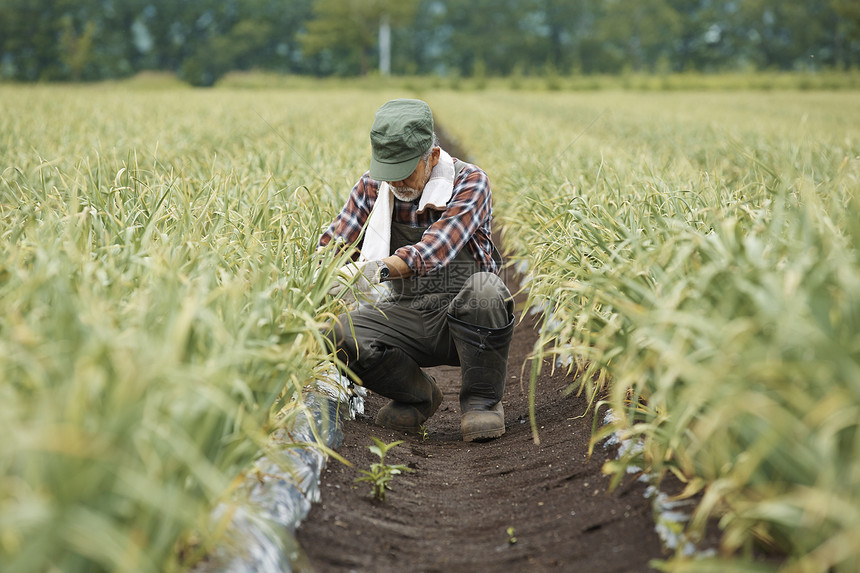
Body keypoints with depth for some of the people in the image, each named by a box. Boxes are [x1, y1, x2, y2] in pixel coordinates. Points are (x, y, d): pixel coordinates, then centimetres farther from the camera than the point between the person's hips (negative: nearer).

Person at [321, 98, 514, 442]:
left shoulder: (470, 182, -12)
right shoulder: (373, 186, 4)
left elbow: (438, 246, -29)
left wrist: (378, 270, -45)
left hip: (465, 321, -4)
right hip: (408, 316, 4)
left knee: (484, 288, -38)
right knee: (340, 334, -23)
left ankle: (482, 401, -11)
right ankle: (419, 395, 6)